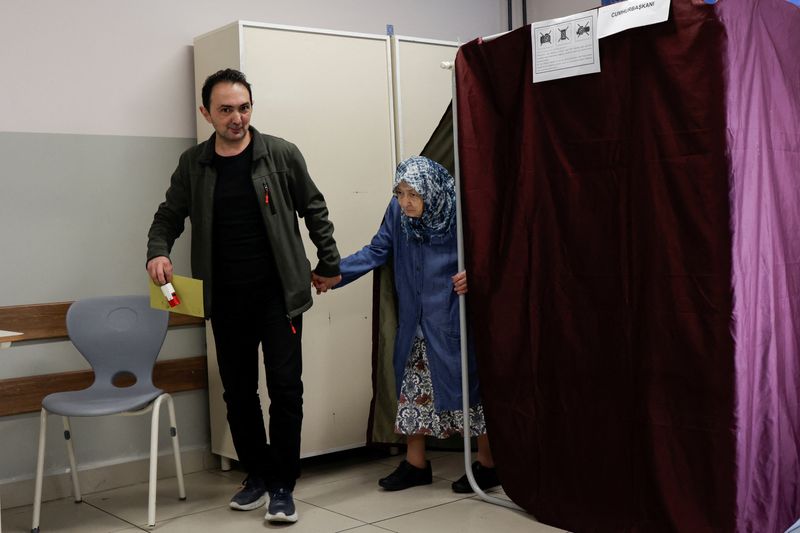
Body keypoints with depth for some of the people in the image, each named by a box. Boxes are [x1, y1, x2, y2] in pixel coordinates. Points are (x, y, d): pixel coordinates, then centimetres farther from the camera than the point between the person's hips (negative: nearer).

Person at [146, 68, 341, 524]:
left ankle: (282, 486, 11)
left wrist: (329, 263, 7)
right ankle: (257, 475, 28)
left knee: (285, 388, -2)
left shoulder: (280, 154, -4)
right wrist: (158, 251, -10)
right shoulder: (194, 164, 3)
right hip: (226, 299, 3)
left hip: (278, 293, -3)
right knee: (238, 392, 11)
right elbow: (169, 216, 10)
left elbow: (314, 210, 4)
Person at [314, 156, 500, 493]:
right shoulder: (398, 211, -5)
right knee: (413, 388, 11)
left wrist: (473, 275, -29)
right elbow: (376, 251, 2)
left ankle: (487, 464, 21)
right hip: (417, 323, 5)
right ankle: (415, 464, 26)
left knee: (470, 387, 4)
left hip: (454, 323, -5)